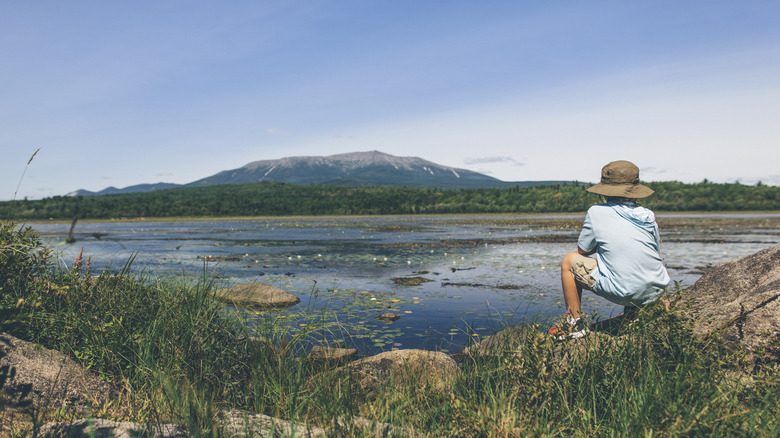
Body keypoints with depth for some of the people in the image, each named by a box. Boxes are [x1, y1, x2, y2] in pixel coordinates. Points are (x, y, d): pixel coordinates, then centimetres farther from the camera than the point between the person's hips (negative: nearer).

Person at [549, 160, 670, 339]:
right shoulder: (649, 216, 6)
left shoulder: (596, 212, -5)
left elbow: (582, 251, 5)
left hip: (623, 292, -5)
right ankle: (633, 312, 29)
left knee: (569, 261, 13)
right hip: (657, 291, 6)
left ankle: (575, 323, 15)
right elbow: (656, 253, 18)